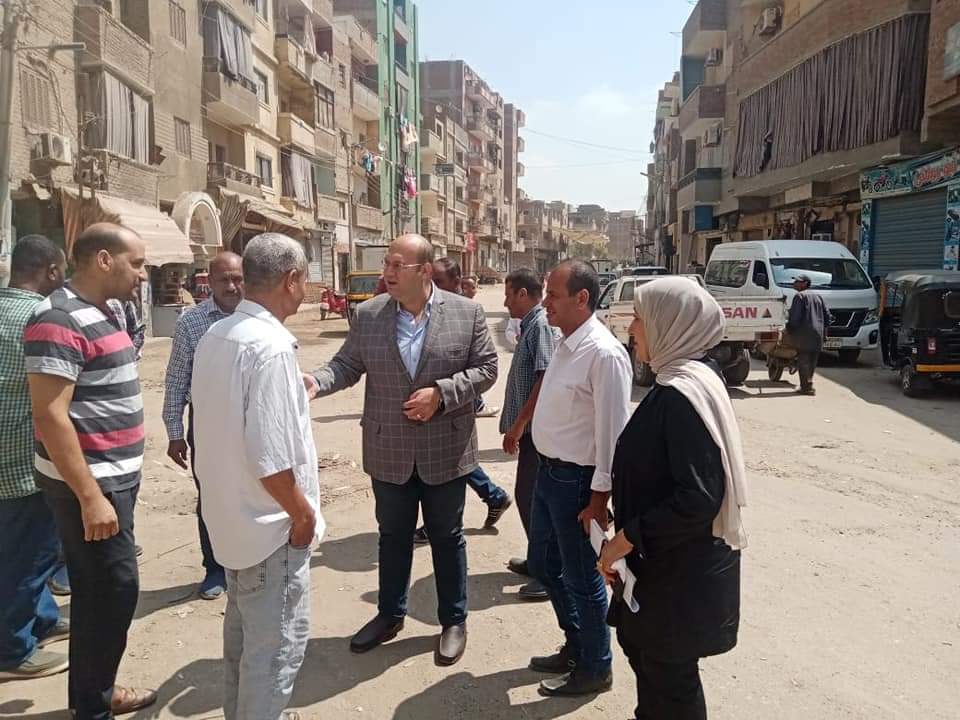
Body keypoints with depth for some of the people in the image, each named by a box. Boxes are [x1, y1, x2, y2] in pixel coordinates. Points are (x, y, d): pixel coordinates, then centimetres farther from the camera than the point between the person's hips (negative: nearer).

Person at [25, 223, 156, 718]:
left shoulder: (99, 313, 11)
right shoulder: (60, 321, -19)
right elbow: (50, 417, -23)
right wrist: (90, 496, -23)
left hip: (113, 477, 9)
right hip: (90, 484, -9)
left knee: (96, 589, 18)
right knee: (114, 588, -1)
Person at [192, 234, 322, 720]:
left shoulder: (214, 336, 1)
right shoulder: (270, 346, -24)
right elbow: (269, 456, -26)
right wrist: (303, 513, -13)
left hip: (231, 514, 9)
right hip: (269, 521, -9)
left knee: (243, 630, 25)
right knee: (278, 642, 7)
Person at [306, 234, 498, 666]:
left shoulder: (467, 313, -7)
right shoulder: (368, 315, -1)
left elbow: (486, 369, -6)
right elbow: (347, 365, 1)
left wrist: (441, 393, -19)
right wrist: (317, 382, -19)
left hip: (444, 451, -2)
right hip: (389, 451, 2)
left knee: (446, 537, 13)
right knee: (392, 536, 18)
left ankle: (454, 621, 31)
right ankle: (390, 614, 38)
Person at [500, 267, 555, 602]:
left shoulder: (541, 326, -15)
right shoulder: (529, 326, 14)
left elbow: (546, 379, -23)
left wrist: (518, 424, -20)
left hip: (536, 429, -10)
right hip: (529, 428, 10)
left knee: (531, 497, -4)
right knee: (528, 495, 17)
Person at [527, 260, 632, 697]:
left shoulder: (604, 354, -22)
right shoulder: (566, 344, 5)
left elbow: (612, 433, -22)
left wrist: (599, 499, -19)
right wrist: (539, 454, 17)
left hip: (577, 480, -9)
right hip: (549, 471, 9)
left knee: (581, 578, 8)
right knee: (543, 566, 22)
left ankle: (595, 669, 31)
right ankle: (576, 647, 43)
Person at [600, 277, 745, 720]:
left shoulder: (684, 393, -26)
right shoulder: (684, 380, 4)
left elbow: (698, 497, -30)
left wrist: (627, 538, -21)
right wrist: (630, 536, 15)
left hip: (680, 568, -9)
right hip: (666, 558, 9)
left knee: (668, 674, 11)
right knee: (640, 647, 26)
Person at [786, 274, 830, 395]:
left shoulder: (799, 296, -6)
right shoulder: (818, 297, 17)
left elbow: (795, 316, -15)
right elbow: (827, 315, 15)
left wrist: (790, 329, -3)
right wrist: (823, 328, 20)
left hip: (804, 333, -7)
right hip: (818, 334, 7)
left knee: (803, 360, -5)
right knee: (812, 362, 13)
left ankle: (806, 387, -8)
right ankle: (808, 384, 20)